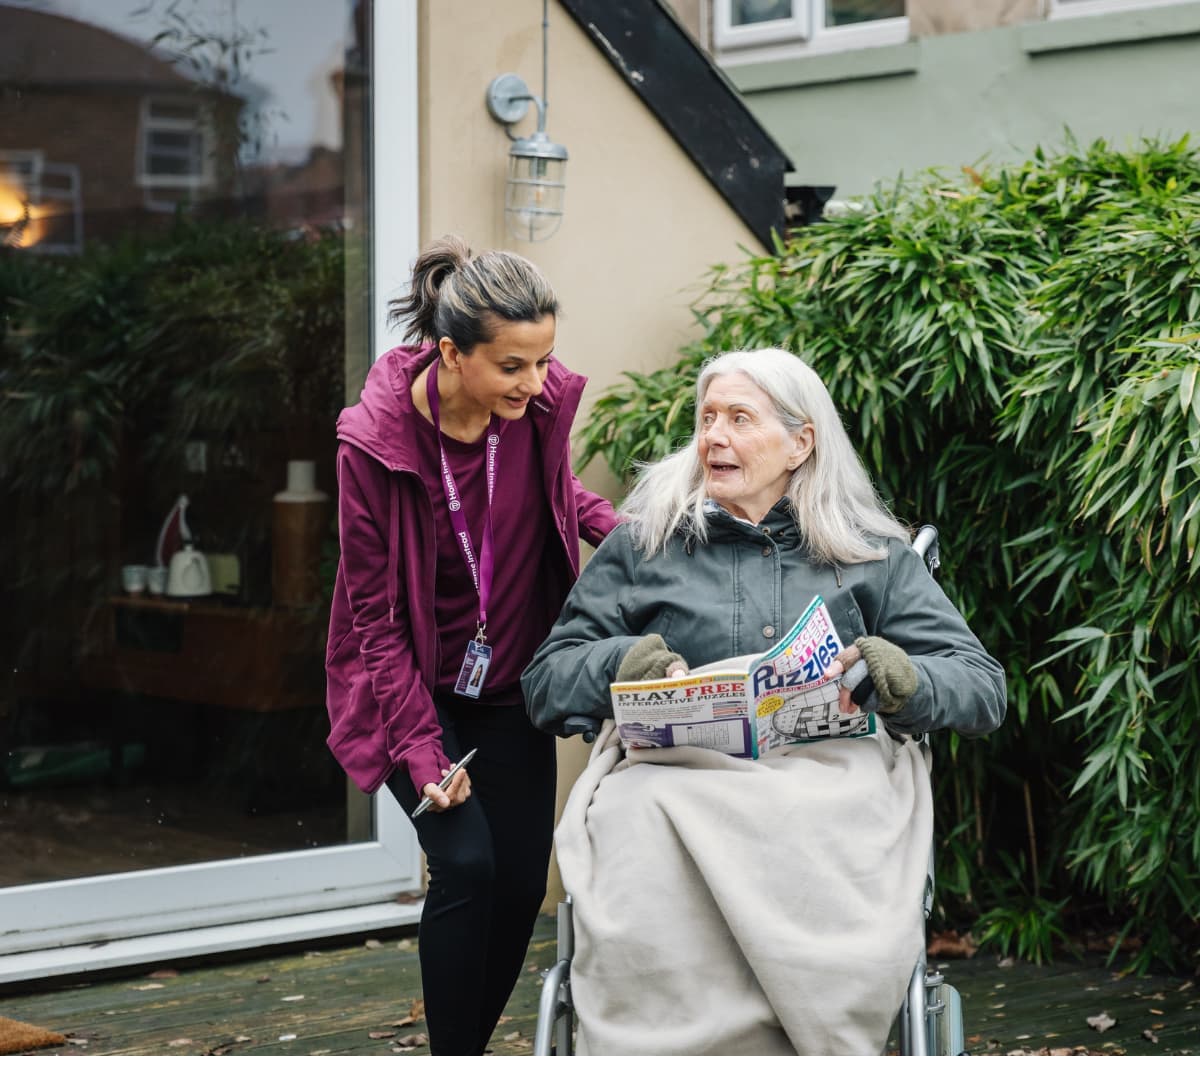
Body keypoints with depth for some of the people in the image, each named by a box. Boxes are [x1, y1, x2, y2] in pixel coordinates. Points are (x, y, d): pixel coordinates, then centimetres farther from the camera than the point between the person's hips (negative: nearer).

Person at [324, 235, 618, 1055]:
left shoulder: (543, 402, -13)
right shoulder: (376, 440, -22)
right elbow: (375, 615, -16)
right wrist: (420, 749, -21)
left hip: (508, 684, 4)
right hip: (413, 686, -4)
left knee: (523, 882, 1)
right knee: (467, 861, -19)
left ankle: (469, 1048, 21)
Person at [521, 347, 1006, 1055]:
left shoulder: (873, 555, 20)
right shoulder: (643, 545, 21)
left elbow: (984, 688, 11)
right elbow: (545, 684, 17)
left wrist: (890, 677, -10)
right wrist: (623, 663, -5)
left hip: (831, 777, 0)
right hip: (674, 774, 0)